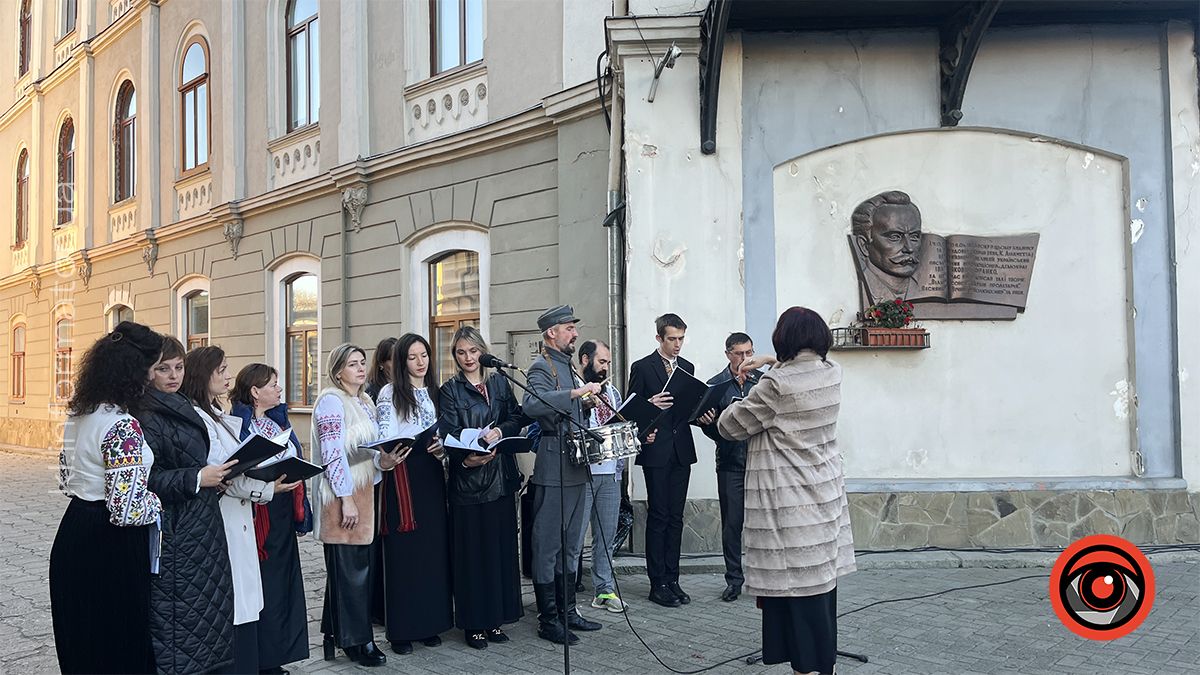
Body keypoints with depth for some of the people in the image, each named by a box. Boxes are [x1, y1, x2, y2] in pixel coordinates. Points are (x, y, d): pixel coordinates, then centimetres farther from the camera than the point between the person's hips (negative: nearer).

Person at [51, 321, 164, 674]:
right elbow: (127, 509, -26)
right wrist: (159, 501, -9)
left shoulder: (77, 415, 5)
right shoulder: (122, 425, -23)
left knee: (80, 644, 20)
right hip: (110, 551, -9)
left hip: (73, 535, 9)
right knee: (119, 646, 5)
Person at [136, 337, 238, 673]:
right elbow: (145, 479, -21)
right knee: (176, 612, -2)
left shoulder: (183, 407, 14)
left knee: (205, 609, 12)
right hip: (173, 529, -8)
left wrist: (216, 475, 9)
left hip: (201, 525, 9)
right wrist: (197, 479, -22)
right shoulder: (146, 417, -13)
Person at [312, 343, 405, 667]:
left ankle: (337, 634, 22)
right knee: (348, 568, -1)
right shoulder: (331, 401, -10)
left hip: (363, 491, 8)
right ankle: (357, 640, 7)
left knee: (358, 566, 11)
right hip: (341, 496, -8)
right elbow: (333, 455, -16)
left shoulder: (365, 402, 15)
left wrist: (383, 461, -1)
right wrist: (347, 499, -18)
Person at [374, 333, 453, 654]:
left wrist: (442, 448, -5)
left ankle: (430, 622, 15)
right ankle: (401, 629, 6)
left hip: (431, 473, 5)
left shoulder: (433, 392, 16)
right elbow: (386, 437, -8)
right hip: (402, 473, -5)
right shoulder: (390, 393, -1)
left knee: (433, 546, 4)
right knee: (403, 551, -3)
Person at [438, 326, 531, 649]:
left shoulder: (499, 382, 11)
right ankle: (474, 622, 10)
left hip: (501, 477, 4)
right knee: (472, 549, 0)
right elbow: (449, 434, -10)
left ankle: (496, 618, 18)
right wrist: (465, 459, -28)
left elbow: (517, 417, 4)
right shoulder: (450, 390, -1)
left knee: (501, 546, 7)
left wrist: (500, 431, -16)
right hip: (468, 478, -4)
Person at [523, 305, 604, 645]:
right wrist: (576, 392, -36)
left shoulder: (567, 367, 19)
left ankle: (567, 611, 26)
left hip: (575, 467, 10)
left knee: (570, 544, 16)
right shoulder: (542, 367, -11)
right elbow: (532, 405, -32)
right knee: (548, 546, -1)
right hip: (554, 470, -10)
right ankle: (548, 620, 7)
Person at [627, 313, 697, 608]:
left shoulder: (687, 367, 13)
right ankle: (658, 583, 6)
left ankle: (672, 580, 16)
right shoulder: (642, 367, -2)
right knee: (658, 517, -1)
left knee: (675, 517, 8)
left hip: (681, 451, 5)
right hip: (656, 451, -5)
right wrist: (650, 404, -22)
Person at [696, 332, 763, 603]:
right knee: (731, 523, 5)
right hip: (731, 462, 0)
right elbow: (712, 430, 7)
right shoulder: (716, 384, 5)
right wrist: (708, 423, -16)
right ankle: (734, 580, 16)